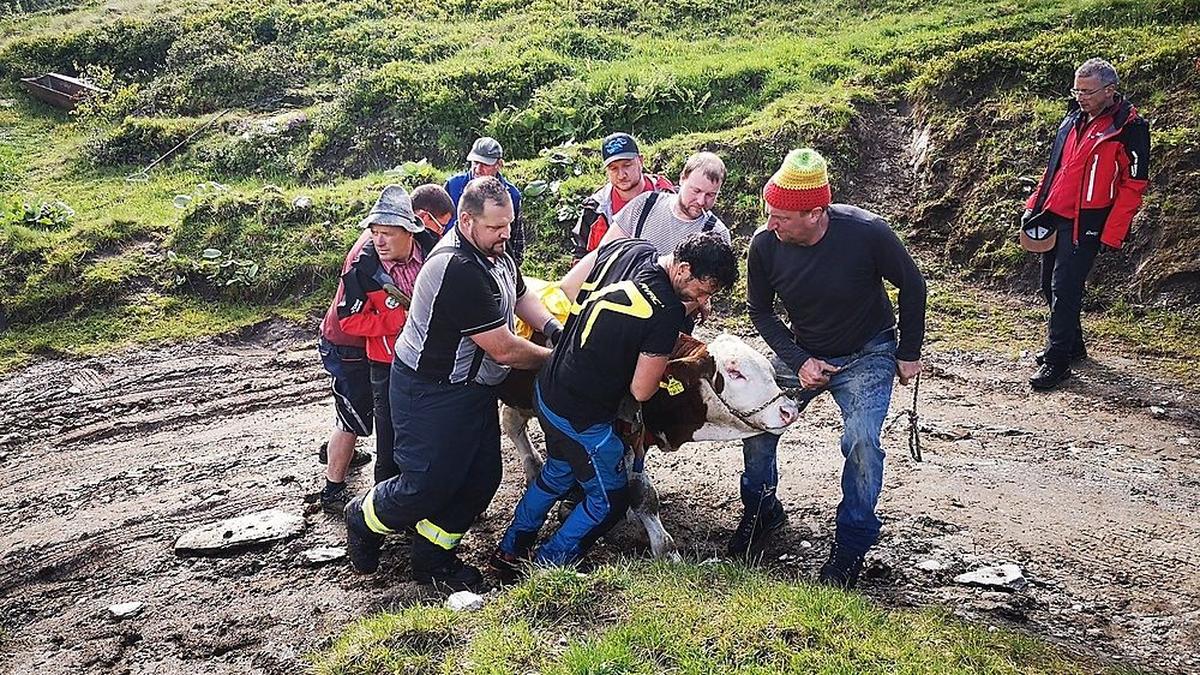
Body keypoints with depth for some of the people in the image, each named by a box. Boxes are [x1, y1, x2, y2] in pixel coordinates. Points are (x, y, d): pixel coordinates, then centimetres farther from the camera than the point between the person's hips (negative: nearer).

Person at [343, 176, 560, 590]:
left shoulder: (493, 252, 1)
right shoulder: (459, 270, -30)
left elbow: (521, 296, 20)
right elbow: (504, 350, -26)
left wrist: (554, 328, 0)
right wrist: (554, 359, -10)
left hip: (472, 389, 10)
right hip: (430, 396, -10)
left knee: (481, 478, 11)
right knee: (429, 485, 0)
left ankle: (432, 559, 27)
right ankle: (363, 520, 29)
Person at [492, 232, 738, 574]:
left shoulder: (625, 248, -6)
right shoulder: (667, 313, -27)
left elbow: (568, 289, 9)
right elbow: (641, 391, -19)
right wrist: (664, 363, 2)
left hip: (547, 389, 9)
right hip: (582, 416, -8)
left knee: (559, 469, 32)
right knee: (610, 499, 14)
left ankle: (510, 549, 45)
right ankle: (546, 568, 25)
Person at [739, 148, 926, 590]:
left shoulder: (866, 233, -28)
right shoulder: (764, 245, -20)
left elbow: (911, 285, -10)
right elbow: (759, 310, -3)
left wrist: (909, 353, -4)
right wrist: (798, 361, -15)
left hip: (867, 355, -3)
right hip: (801, 354, 3)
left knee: (862, 442, -20)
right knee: (756, 424, -7)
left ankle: (852, 544, 2)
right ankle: (761, 513, 20)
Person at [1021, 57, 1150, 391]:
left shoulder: (1129, 127, -10)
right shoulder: (1073, 118, 12)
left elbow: (1134, 185, -11)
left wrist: (1111, 233, -15)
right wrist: (1035, 206, 14)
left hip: (1086, 224, -7)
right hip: (1054, 216, 8)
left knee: (1064, 289, -9)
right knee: (1050, 285, 14)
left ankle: (1057, 360, -1)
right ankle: (1072, 344, 31)